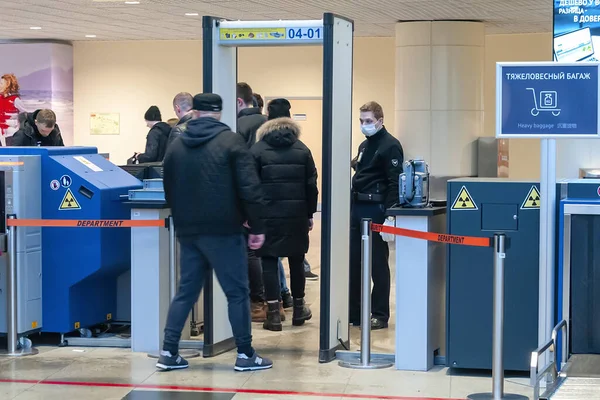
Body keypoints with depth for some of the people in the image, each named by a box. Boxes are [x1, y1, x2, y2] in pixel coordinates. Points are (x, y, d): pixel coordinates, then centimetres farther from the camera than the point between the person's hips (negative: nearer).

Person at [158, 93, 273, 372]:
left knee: (186, 291, 12)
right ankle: (245, 355, 5)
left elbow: (169, 191, 16)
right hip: (223, 230, -5)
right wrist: (257, 227, -6)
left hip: (188, 231, 5)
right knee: (237, 292, 3)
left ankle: (169, 353, 8)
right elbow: (249, 188, -12)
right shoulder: (230, 141, -7)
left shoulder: (177, 144, 9)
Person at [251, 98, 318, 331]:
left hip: (268, 214, -2)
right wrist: (310, 213, 11)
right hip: (296, 214, 2)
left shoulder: (258, 150, -3)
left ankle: (273, 314, -4)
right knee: (296, 260, 14)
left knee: (269, 262, 0)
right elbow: (311, 185, 4)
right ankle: (298, 309, 23)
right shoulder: (302, 149, 3)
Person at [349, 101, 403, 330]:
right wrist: (353, 206, 17)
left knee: (378, 264, -2)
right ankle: (354, 311, 16)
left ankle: (380, 315, 5)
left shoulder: (390, 146, -9)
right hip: (358, 209, 9)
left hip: (376, 211, -9)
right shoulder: (364, 145, 19)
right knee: (354, 263, 9)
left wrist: (388, 213, -22)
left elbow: (395, 182, -16)